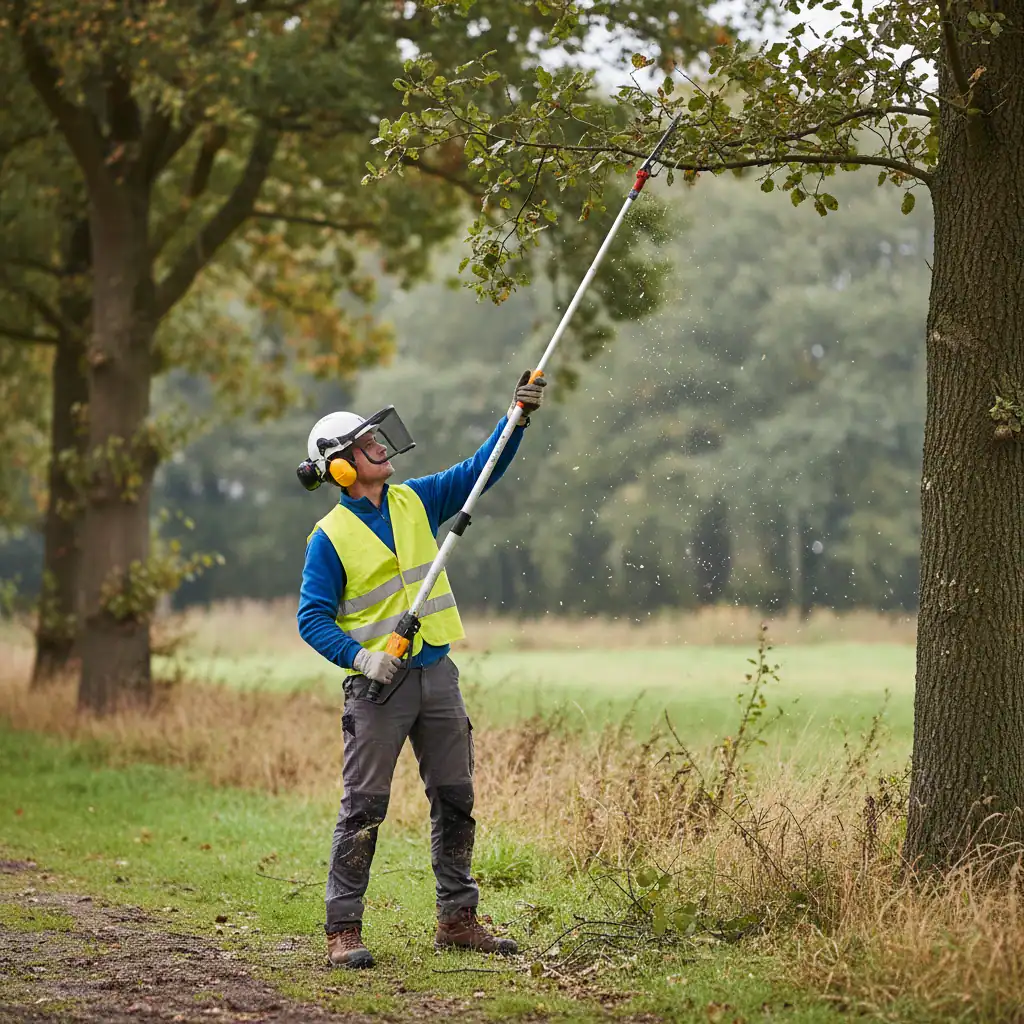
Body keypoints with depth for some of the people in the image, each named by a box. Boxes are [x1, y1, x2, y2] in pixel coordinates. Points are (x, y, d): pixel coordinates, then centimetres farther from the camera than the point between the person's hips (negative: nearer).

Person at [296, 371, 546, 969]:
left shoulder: (416, 501, 9)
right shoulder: (331, 536, -6)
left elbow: (481, 469, 9)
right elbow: (313, 618, -8)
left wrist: (519, 416, -4)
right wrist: (360, 656, -22)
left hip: (437, 674, 6)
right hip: (378, 685, -6)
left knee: (456, 801, 9)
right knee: (364, 808, -6)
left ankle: (458, 919, 19)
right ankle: (344, 930, -1)